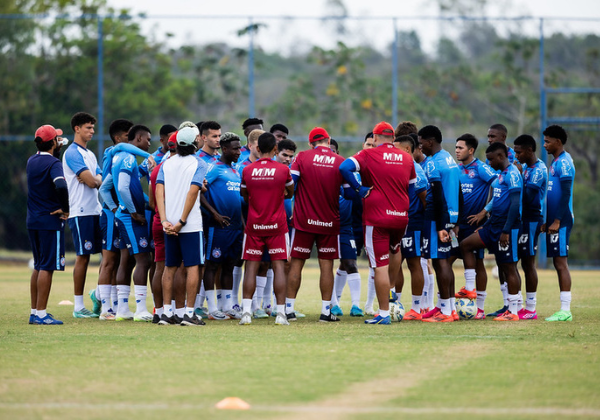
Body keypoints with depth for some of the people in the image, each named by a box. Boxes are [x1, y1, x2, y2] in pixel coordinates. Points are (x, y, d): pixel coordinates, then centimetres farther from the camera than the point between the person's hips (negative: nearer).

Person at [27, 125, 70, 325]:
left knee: (39, 266, 16)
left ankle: (34, 312, 18)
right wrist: (65, 209, -18)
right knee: (47, 267, -5)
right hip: (50, 221, -8)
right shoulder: (53, 163, -14)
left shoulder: (31, 161, 10)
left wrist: (56, 150, 28)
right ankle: (40, 314, -7)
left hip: (32, 222, 8)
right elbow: (60, 186, -31)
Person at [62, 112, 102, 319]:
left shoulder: (90, 154, 19)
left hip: (95, 211, 8)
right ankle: (79, 307, -2)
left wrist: (93, 179, -11)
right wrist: (93, 180, 4)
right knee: (83, 257, -6)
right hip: (81, 213, -8)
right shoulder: (72, 153, -10)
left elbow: (99, 181, 9)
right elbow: (91, 181, -18)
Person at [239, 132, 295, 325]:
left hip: (254, 224, 1)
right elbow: (290, 193, 10)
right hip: (277, 225, -1)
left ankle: (246, 311, -4)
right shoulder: (283, 170, -6)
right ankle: (281, 313, -2)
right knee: (278, 266, 1)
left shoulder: (247, 170, -1)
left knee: (251, 267, 4)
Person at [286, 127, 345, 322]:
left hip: (304, 220, -1)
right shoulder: (340, 162, 0)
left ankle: (289, 308, 6)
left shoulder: (302, 157, -4)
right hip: (329, 222, 1)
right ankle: (326, 311, 3)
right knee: (326, 266, 5)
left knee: (296, 264, 6)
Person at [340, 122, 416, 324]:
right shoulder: (407, 158, 9)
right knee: (395, 249, 34)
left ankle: (384, 313, -1)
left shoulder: (369, 155, -5)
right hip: (401, 216, 5)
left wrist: (359, 189, -9)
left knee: (380, 266, -2)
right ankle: (392, 291, 34)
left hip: (376, 218, -5)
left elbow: (344, 168, -19)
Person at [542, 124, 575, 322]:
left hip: (561, 221, -10)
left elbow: (565, 194, -18)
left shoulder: (564, 162, -12)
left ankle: (565, 311, -10)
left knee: (561, 263, -9)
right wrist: (547, 222, 21)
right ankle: (564, 310, 9)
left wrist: (557, 221, -20)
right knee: (559, 263, 8)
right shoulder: (556, 162, 18)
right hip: (555, 220, 10)